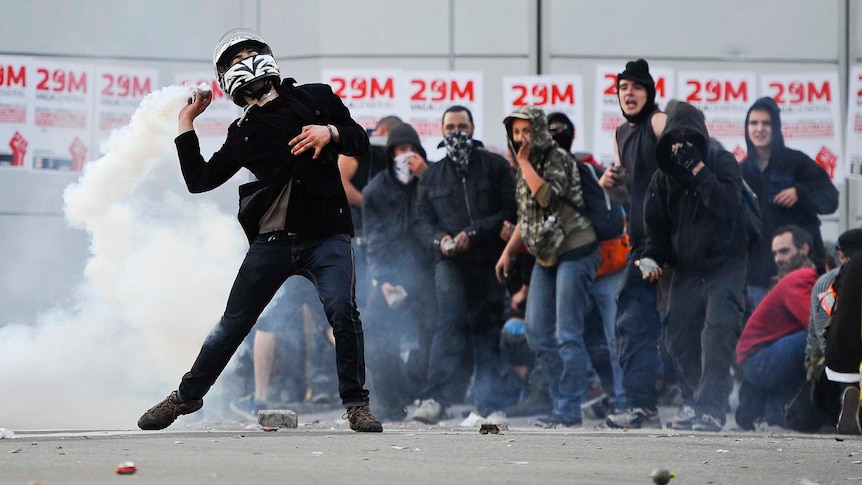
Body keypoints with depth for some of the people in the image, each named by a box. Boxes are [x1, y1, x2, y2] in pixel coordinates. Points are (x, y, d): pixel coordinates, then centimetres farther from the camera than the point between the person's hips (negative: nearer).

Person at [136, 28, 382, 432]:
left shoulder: (316, 98, 9)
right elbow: (199, 180, 10)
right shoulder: (244, 134, 12)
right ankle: (187, 395, 26)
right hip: (273, 240, 2)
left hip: (326, 236, -2)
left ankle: (356, 403, -8)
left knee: (342, 311, -21)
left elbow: (361, 142, 9)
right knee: (233, 323, 8)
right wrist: (186, 123, 12)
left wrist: (331, 132, -12)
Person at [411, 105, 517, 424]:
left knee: (488, 330, 3)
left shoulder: (495, 167, 8)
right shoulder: (433, 175, 17)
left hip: (488, 262, 0)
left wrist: (473, 234, -12)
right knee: (450, 322, -18)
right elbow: (422, 220, 16)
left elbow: (510, 211, -2)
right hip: (450, 263, 0)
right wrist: (439, 239, -7)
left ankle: (488, 403, 8)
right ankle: (436, 398, -28)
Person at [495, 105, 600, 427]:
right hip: (546, 256, 9)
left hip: (574, 252, -9)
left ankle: (569, 411, -9)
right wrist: (508, 252, 17)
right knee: (537, 333, 7)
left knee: (567, 334, -11)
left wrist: (524, 162, -19)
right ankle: (561, 401, 14)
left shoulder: (558, 160, -11)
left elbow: (548, 197, -28)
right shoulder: (525, 167, 13)